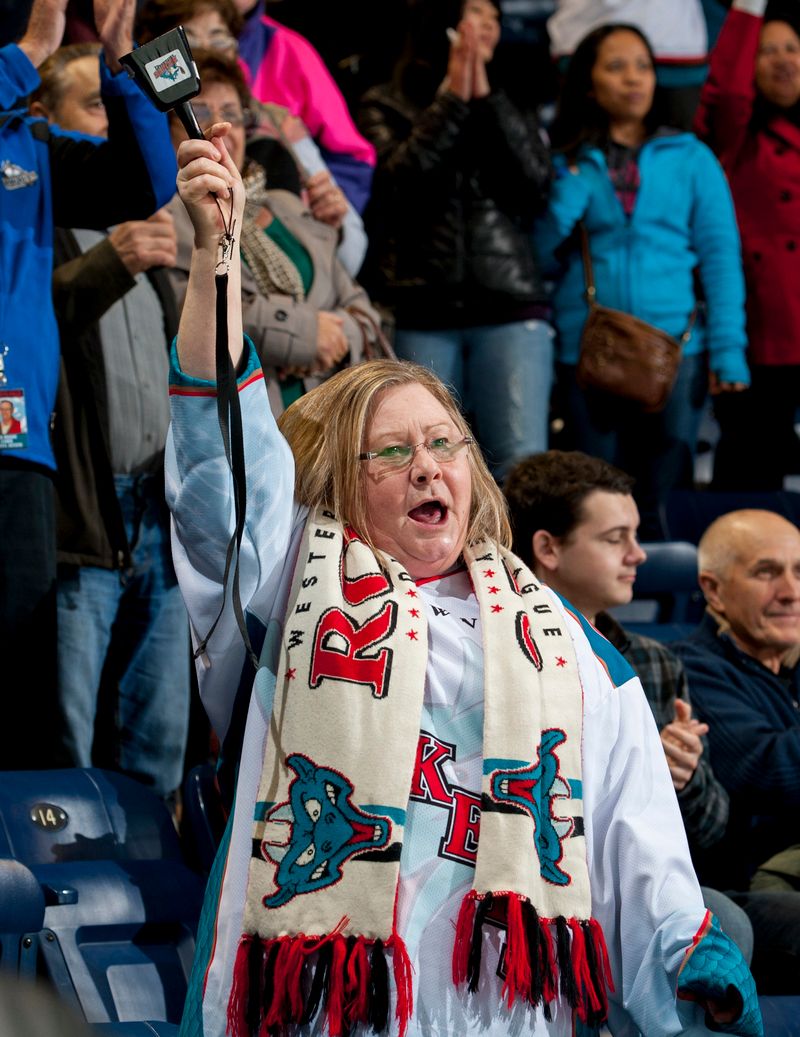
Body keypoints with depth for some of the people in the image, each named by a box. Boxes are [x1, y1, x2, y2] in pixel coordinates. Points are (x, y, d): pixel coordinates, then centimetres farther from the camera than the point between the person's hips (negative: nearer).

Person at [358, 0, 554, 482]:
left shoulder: (509, 109, 18)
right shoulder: (387, 107, 10)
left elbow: (537, 182, 1)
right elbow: (398, 180, -7)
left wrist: (487, 98, -3)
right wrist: (451, 101, -5)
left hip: (510, 310, 1)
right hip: (422, 317, -1)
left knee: (522, 466, -11)